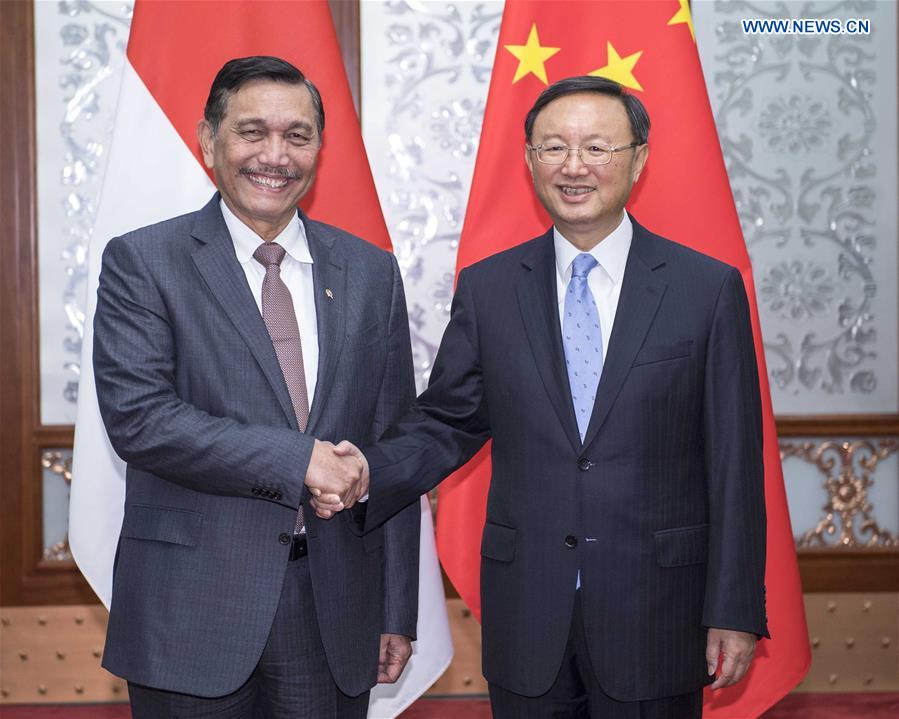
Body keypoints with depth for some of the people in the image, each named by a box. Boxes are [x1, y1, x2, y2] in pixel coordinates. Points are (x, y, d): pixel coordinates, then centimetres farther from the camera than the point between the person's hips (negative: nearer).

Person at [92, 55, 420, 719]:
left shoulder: (371, 272, 7)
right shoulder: (141, 262, -2)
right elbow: (136, 416, -14)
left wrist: (397, 613, 6)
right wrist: (298, 458, -18)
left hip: (334, 614, 3)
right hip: (192, 610, -2)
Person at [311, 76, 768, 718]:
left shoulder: (709, 289, -3)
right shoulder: (487, 288, 4)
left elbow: (733, 464, -3)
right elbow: (447, 422, 7)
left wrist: (736, 613, -5)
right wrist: (368, 474, -13)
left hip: (655, 616, -1)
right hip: (526, 616, 2)